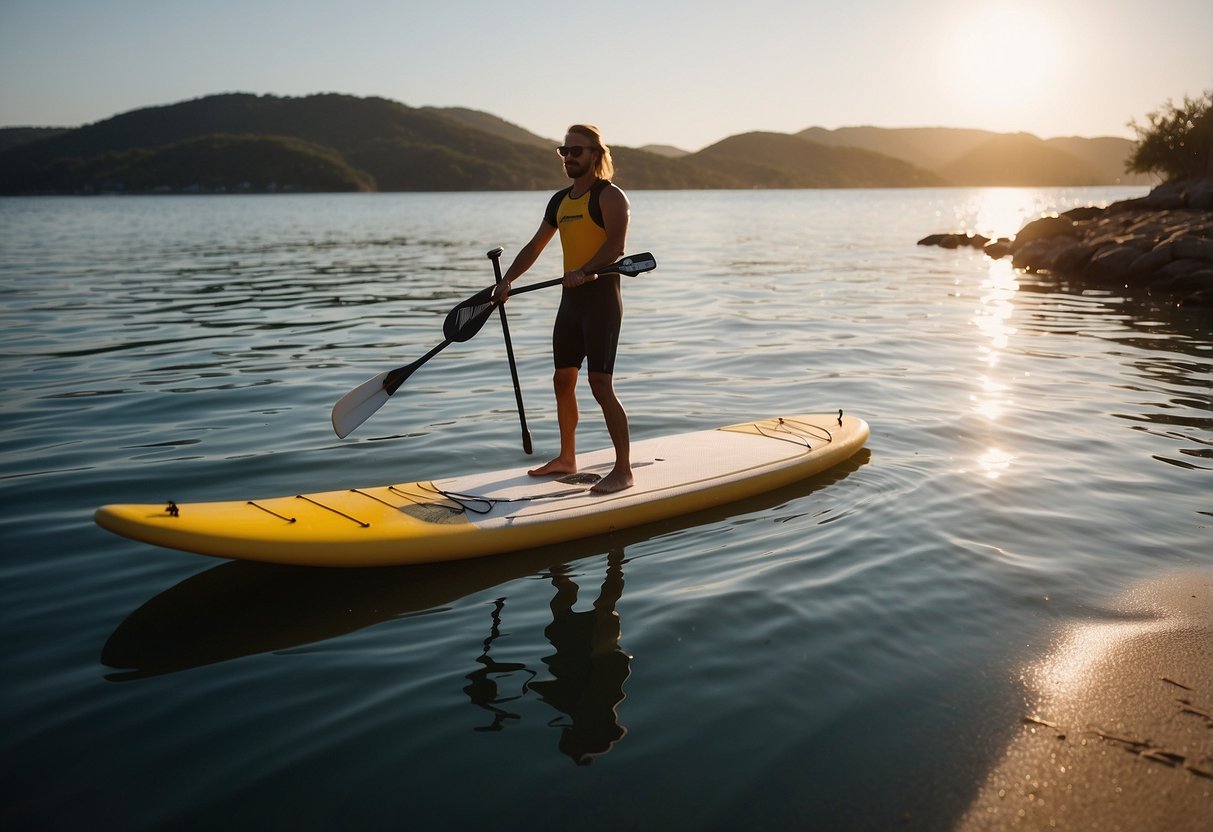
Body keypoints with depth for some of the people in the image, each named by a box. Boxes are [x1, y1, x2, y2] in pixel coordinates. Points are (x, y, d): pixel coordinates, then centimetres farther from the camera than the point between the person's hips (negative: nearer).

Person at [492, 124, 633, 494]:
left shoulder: (609, 195, -7)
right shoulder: (559, 201, 17)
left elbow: (616, 244, -22)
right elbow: (534, 247, 22)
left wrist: (585, 271, -35)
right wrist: (506, 280, 11)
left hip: (601, 297, -8)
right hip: (571, 300, 9)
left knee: (601, 385, -12)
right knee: (562, 381, 13)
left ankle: (624, 471, -6)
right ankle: (567, 458, 28)